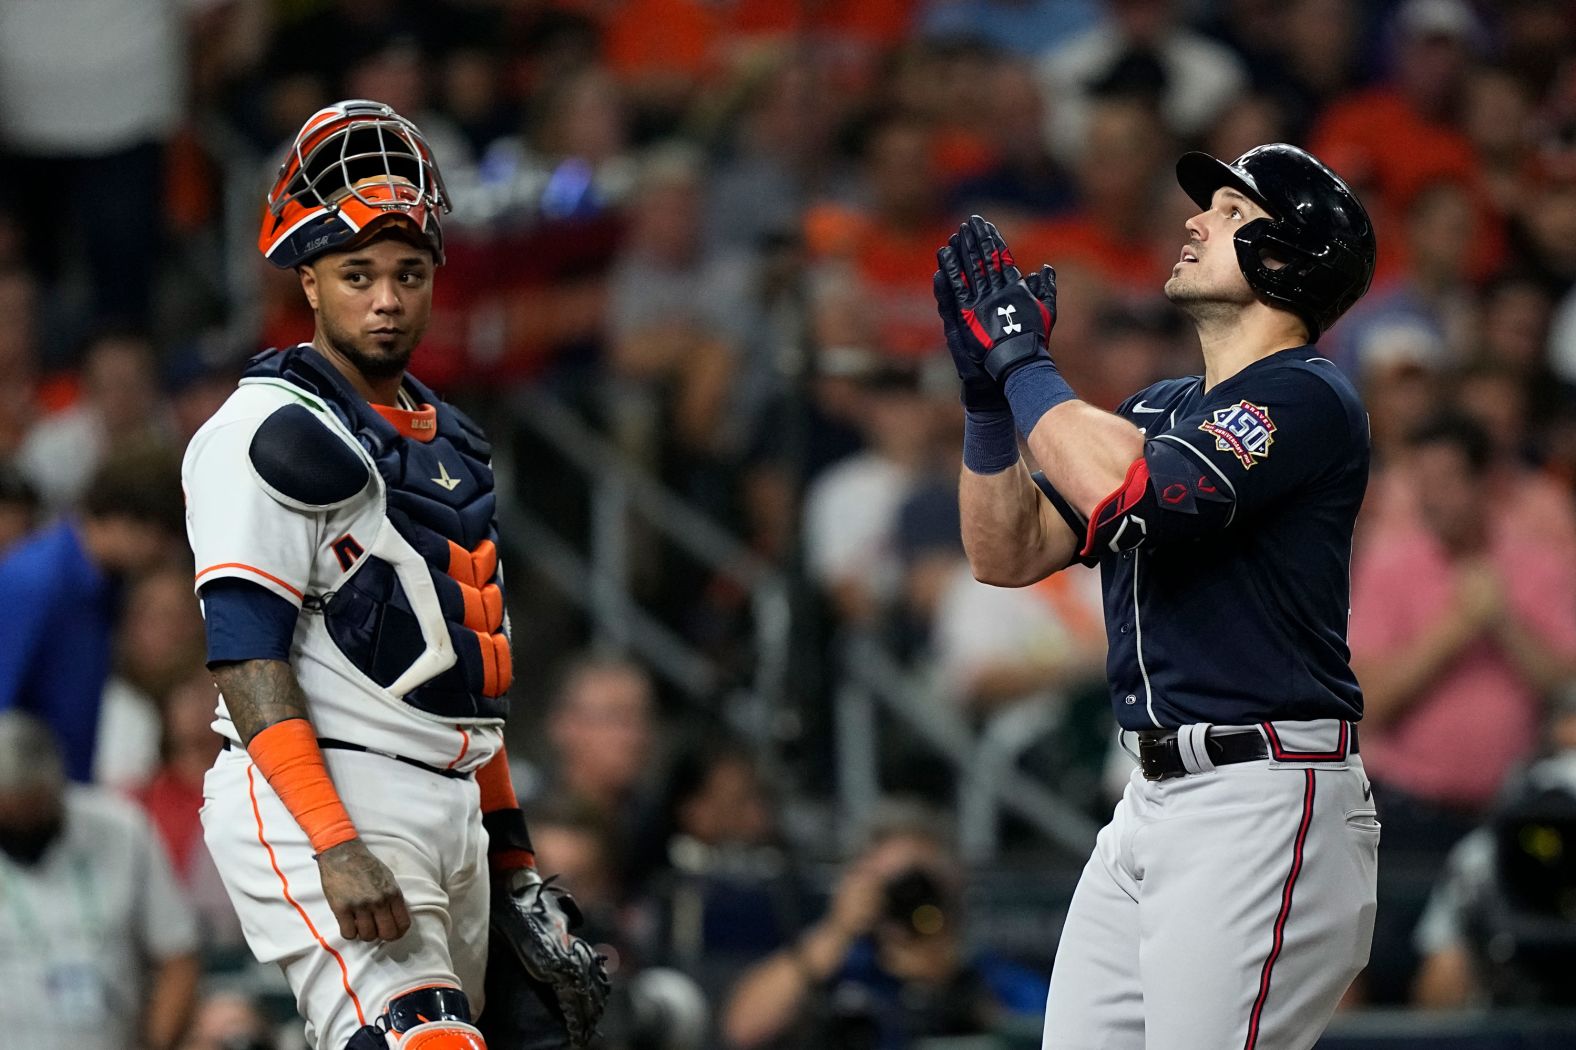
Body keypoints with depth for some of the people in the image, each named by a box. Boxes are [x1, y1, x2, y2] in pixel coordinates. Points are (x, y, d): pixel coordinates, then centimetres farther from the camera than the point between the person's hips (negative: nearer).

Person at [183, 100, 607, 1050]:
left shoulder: (447, 442, 21)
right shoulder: (280, 431, -8)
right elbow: (248, 659, -16)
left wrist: (513, 858, 22)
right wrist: (333, 849, -25)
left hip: (452, 808, 9)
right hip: (318, 796, -9)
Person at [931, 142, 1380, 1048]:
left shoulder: (1307, 397, -9)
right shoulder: (1159, 410, 19)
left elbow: (1128, 493, -23)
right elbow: (1009, 554, 17)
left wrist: (1022, 359, -11)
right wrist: (989, 390, 6)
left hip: (1263, 806, -9)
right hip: (1155, 801, 9)